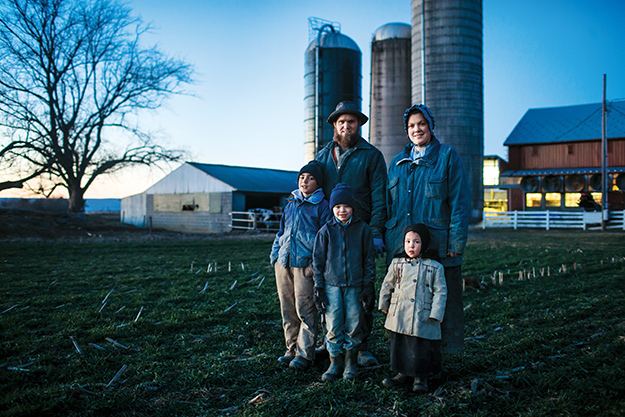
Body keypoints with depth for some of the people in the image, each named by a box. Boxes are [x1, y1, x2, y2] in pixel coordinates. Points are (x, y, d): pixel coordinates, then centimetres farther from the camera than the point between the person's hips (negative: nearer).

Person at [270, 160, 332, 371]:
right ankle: (292, 348, 23)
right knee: (287, 310, 10)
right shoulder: (291, 204, 18)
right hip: (284, 263, 6)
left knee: (304, 309, -4)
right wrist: (275, 255, 14)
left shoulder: (322, 206, 1)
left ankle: (304, 353, 6)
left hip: (305, 264, -6)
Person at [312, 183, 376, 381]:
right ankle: (335, 362, 16)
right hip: (332, 285, 0)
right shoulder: (326, 230, 2)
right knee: (333, 326, 1)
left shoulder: (363, 229, 1)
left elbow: (369, 260, 5)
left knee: (353, 325, 4)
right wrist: (319, 288, 1)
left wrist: (368, 287, 1)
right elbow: (318, 260, 6)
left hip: (355, 286, 0)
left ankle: (351, 362, 21)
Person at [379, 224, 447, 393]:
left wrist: (435, 314, -7)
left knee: (422, 348, 0)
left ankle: (420, 377, 19)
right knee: (399, 346, 8)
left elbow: (440, 292, 1)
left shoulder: (435, 267, 1)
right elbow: (387, 285, 16)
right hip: (399, 315, 2)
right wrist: (384, 305, 16)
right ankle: (403, 373, 26)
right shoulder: (397, 263, 7)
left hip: (423, 318, -2)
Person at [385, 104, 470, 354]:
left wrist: (456, 242, -10)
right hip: (401, 247, 4)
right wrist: (387, 240, 12)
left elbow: (460, 202, -3)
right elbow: (387, 204, 21)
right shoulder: (397, 162, 17)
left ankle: (446, 352, 14)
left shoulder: (448, 156, 3)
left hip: (438, 246, -4)